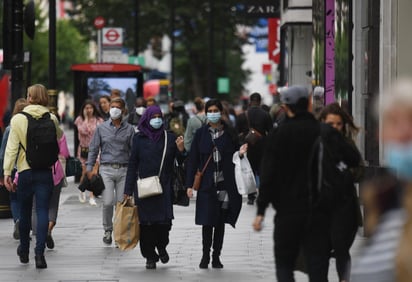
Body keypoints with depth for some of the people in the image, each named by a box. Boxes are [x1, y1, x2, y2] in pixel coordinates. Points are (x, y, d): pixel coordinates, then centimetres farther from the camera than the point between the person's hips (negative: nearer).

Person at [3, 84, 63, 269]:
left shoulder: (18, 119, -6)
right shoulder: (52, 119, -2)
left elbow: (12, 148, -7)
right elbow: (58, 137, 16)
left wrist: (7, 172, -5)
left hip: (25, 171, 0)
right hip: (46, 171, 0)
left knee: (25, 212, 14)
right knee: (42, 211, -1)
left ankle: (24, 251, 29)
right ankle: (39, 252, -14)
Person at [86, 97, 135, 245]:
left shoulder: (129, 129, 7)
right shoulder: (101, 128, 7)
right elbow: (93, 149, 9)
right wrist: (89, 168, 2)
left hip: (124, 170, 1)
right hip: (106, 169, -1)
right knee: (108, 202, -12)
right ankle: (108, 230, 9)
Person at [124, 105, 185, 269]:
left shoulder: (169, 138, 7)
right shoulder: (139, 139, 4)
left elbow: (181, 161, 7)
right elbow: (132, 165, 4)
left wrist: (180, 149, -15)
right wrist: (128, 190, 0)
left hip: (164, 187, 0)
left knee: (164, 222, -8)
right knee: (146, 223, -1)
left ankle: (161, 246, 21)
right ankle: (150, 257, 10)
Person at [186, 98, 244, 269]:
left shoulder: (230, 133, 6)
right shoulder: (201, 134, 4)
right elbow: (193, 160, 3)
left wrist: (241, 153, -12)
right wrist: (189, 184, -3)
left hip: (225, 183, 1)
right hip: (207, 184, -1)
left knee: (220, 222, 5)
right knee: (207, 221, -5)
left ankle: (216, 257, 13)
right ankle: (205, 255, 8)